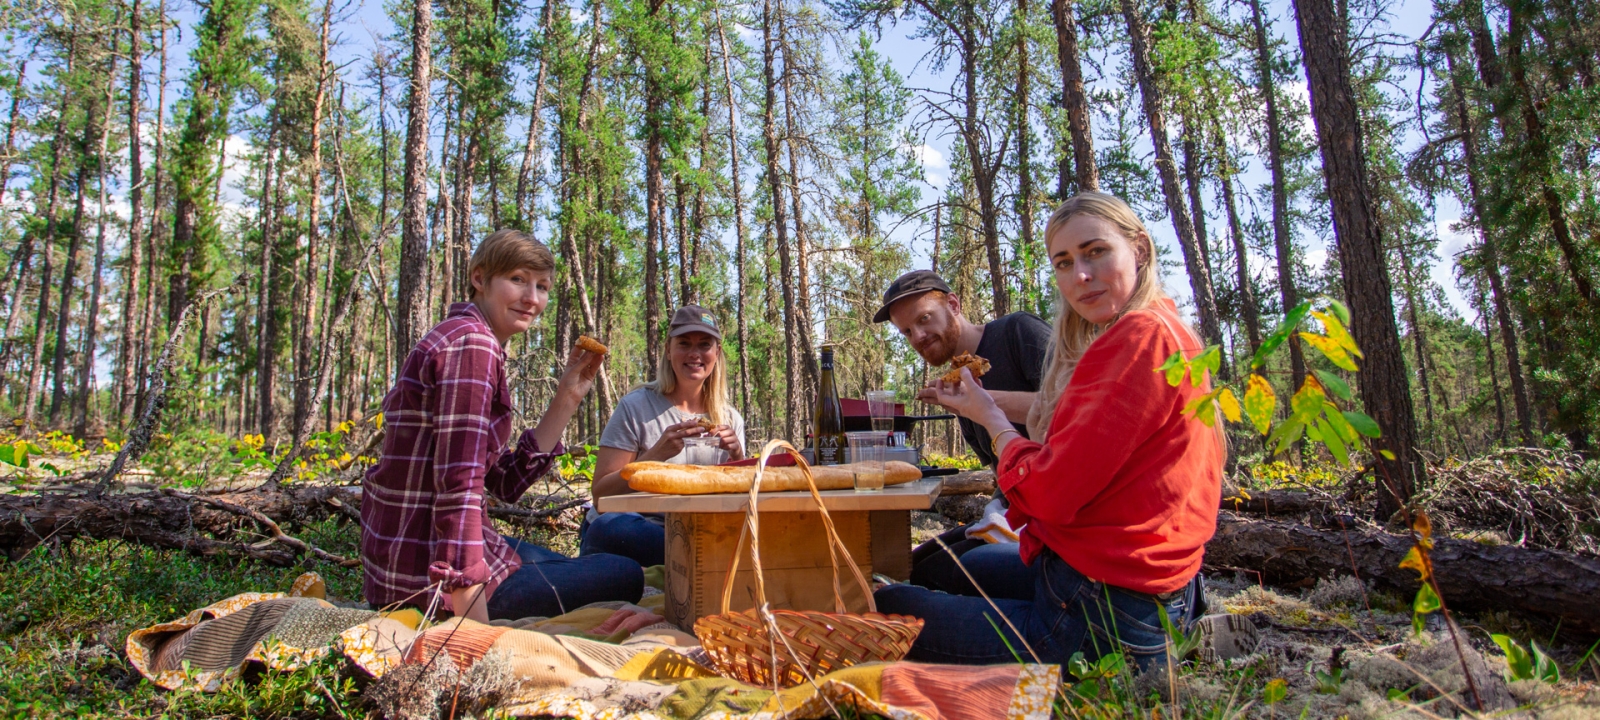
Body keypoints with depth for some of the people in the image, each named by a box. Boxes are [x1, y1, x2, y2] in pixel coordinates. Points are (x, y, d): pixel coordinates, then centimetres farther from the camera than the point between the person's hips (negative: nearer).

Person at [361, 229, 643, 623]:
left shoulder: (459, 339, 12)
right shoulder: (472, 343, -18)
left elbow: (506, 482, 8)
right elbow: (459, 488, -26)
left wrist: (567, 398, 5)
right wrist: (477, 626, -25)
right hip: (430, 576, -10)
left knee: (565, 564, 32)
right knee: (626, 576, 3)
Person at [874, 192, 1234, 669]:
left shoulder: (1141, 335, -19)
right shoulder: (1157, 331, 13)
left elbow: (1052, 489, -20)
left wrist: (990, 416, -3)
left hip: (1102, 614, -10)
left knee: (885, 612, -4)